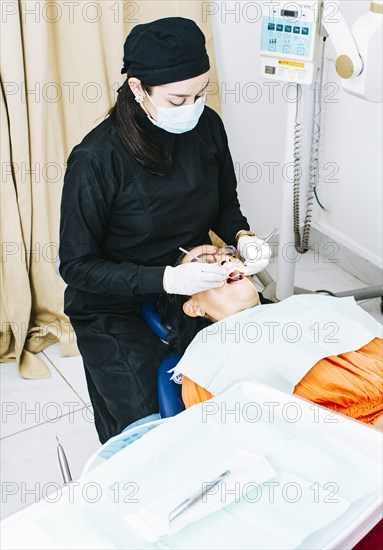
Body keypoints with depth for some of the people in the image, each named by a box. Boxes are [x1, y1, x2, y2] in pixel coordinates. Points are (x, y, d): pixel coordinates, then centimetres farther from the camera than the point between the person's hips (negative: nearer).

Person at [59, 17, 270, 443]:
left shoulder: (207, 127, -7)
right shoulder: (98, 159, -23)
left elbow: (225, 206, 9)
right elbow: (77, 265, -18)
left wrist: (242, 238, -14)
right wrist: (165, 279, -29)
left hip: (195, 281, 5)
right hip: (114, 308, -4)